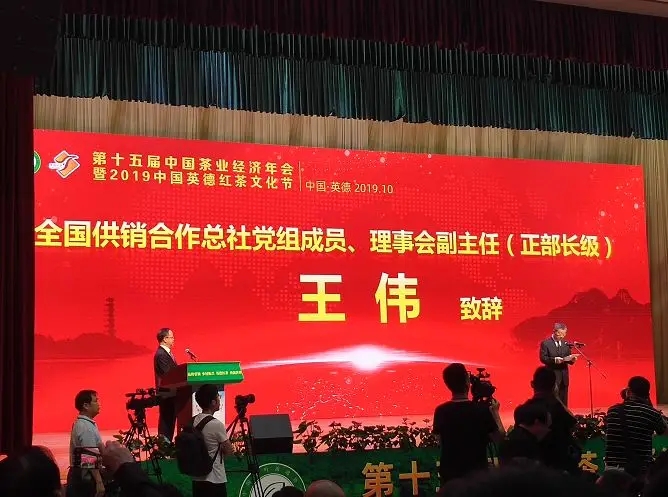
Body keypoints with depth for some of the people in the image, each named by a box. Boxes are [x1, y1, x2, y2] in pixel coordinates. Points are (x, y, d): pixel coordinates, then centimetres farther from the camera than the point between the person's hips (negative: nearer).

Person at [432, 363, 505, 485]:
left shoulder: (441, 411, -6)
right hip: (477, 474, -3)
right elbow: (500, 437, -5)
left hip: (449, 475, 3)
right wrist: (495, 412, 9)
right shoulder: (482, 410, -15)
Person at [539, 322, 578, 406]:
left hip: (564, 377, 6)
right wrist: (554, 360, -27)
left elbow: (568, 359, 12)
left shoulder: (566, 343, 12)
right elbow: (543, 358, -12)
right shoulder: (545, 343, -5)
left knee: (563, 402, 8)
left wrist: (572, 359, -12)